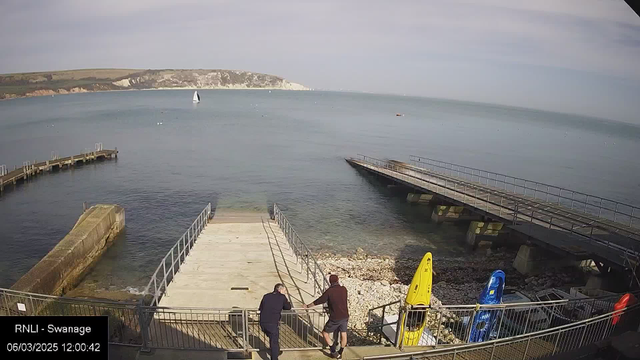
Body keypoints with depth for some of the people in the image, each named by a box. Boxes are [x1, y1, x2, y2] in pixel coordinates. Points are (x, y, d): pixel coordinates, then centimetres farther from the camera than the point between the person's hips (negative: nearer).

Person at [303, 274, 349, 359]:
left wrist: (307, 306, 11)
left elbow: (318, 301, -4)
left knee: (325, 333, 13)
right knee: (343, 335, 18)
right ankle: (340, 353, 32)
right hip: (345, 316, 5)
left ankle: (334, 352, 12)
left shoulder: (329, 291, -13)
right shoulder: (343, 289, -1)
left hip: (335, 318, -5)